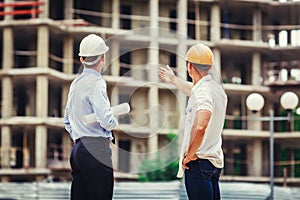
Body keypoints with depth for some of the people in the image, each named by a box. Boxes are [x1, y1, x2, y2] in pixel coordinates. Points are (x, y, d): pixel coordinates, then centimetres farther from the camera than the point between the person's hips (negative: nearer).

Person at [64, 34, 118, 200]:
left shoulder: (75, 83, 15)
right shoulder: (96, 83, -10)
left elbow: (67, 121, 22)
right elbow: (106, 120, -18)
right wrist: (117, 119, 2)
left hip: (77, 149, 9)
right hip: (96, 148, -9)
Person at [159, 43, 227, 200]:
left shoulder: (202, 91, -19)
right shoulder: (216, 88, 11)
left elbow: (200, 126, -35)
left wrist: (190, 154, -21)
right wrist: (173, 80, 51)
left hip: (199, 163, -10)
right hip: (215, 161, 10)